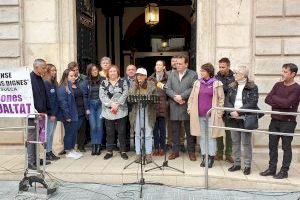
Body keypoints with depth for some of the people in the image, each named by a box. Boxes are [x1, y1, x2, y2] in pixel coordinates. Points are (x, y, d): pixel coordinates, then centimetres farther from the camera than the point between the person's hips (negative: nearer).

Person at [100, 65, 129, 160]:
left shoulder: (123, 82, 6)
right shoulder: (104, 83, 8)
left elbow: (125, 94, -6)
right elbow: (102, 96, -3)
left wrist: (117, 104, -17)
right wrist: (111, 104, -16)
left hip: (121, 111, -1)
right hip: (108, 111, 1)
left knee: (122, 132, 3)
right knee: (109, 132, 8)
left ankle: (123, 151, 14)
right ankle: (109, 151, 18)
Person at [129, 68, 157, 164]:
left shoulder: (151, 85, 3)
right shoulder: (133, 86, 9)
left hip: (148, 111, -2)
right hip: (137, 111, 2)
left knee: (148, 134, 1)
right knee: (137, 134, 7)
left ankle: (148, 154, 13)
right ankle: (138, 154, 16)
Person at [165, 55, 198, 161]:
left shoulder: (193, 74, 1)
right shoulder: (172, 74, 12)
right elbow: (167, 88, 4)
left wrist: (182, 96, -17)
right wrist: (175, 97, -13)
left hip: (188, 106, -3)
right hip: (174, 107, 3)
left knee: (189, 130, 6)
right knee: (175, 130, 9)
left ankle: (191, 151, 17)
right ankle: (175, 151, 20)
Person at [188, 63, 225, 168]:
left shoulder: (217, 84, -2)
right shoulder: (197, 83, 8)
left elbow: (221, 99, -1)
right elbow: (192, 97, 13)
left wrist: (219, 112, -6)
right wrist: (190, 109, 5)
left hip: (211, 115, -4)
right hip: (199, 115, 4)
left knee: (211, 136, 3)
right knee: (202, 136, 10)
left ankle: (211, 158, 12)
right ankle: (204, 157, 20)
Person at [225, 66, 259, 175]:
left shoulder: (252, 87, -5)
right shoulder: (231, 87, 10)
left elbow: (252, 103, -14)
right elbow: (227, 101, 3)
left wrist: (239, 112, -19)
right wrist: (231, 112, -14)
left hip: (246, 119, -5)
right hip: (233, 118, 5)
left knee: (246, 143, 3)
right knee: (235, 142, 11)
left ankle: (247, 165, 15)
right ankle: (236, 163, 23)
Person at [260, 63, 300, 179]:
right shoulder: (278, 85, 9)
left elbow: (287, 103, -22)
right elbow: (267, 99, 0)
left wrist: (274, 98, -8)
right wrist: (280, 103, -15)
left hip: (288, 122, -6)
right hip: (274, 121, 6)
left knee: (286, 147, 5)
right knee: (272, 146, 11)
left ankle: (284, 171, 16)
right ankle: (272, 168, 22)